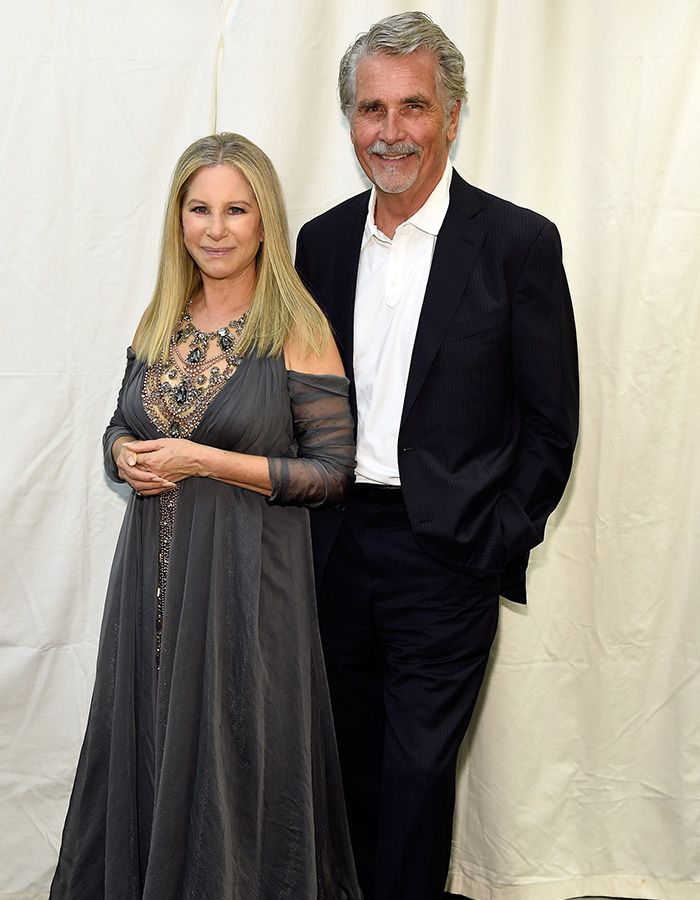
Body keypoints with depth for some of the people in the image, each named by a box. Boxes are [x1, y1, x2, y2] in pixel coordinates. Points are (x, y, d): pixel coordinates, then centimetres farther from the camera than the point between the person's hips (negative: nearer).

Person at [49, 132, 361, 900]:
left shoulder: (297, 332, -9)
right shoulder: (157, 323, 7)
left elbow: (332, 471, -10)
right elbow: (122, 424, 19)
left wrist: (205, 462, -16)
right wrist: (124, 456, -5)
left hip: (248, 572, -5)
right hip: (153, 567, 5)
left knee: (234, 748, 5)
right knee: (149, 738, 14)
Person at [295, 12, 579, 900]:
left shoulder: (517, 242, -8)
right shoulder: (322, 240, 6)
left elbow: (550, 420, -5)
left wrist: (498, 541, -7)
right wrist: (309, 515, 5)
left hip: (444, 555, -4)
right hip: (336, 545, 5)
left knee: (417, 768, 4)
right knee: (352, 759, 17)